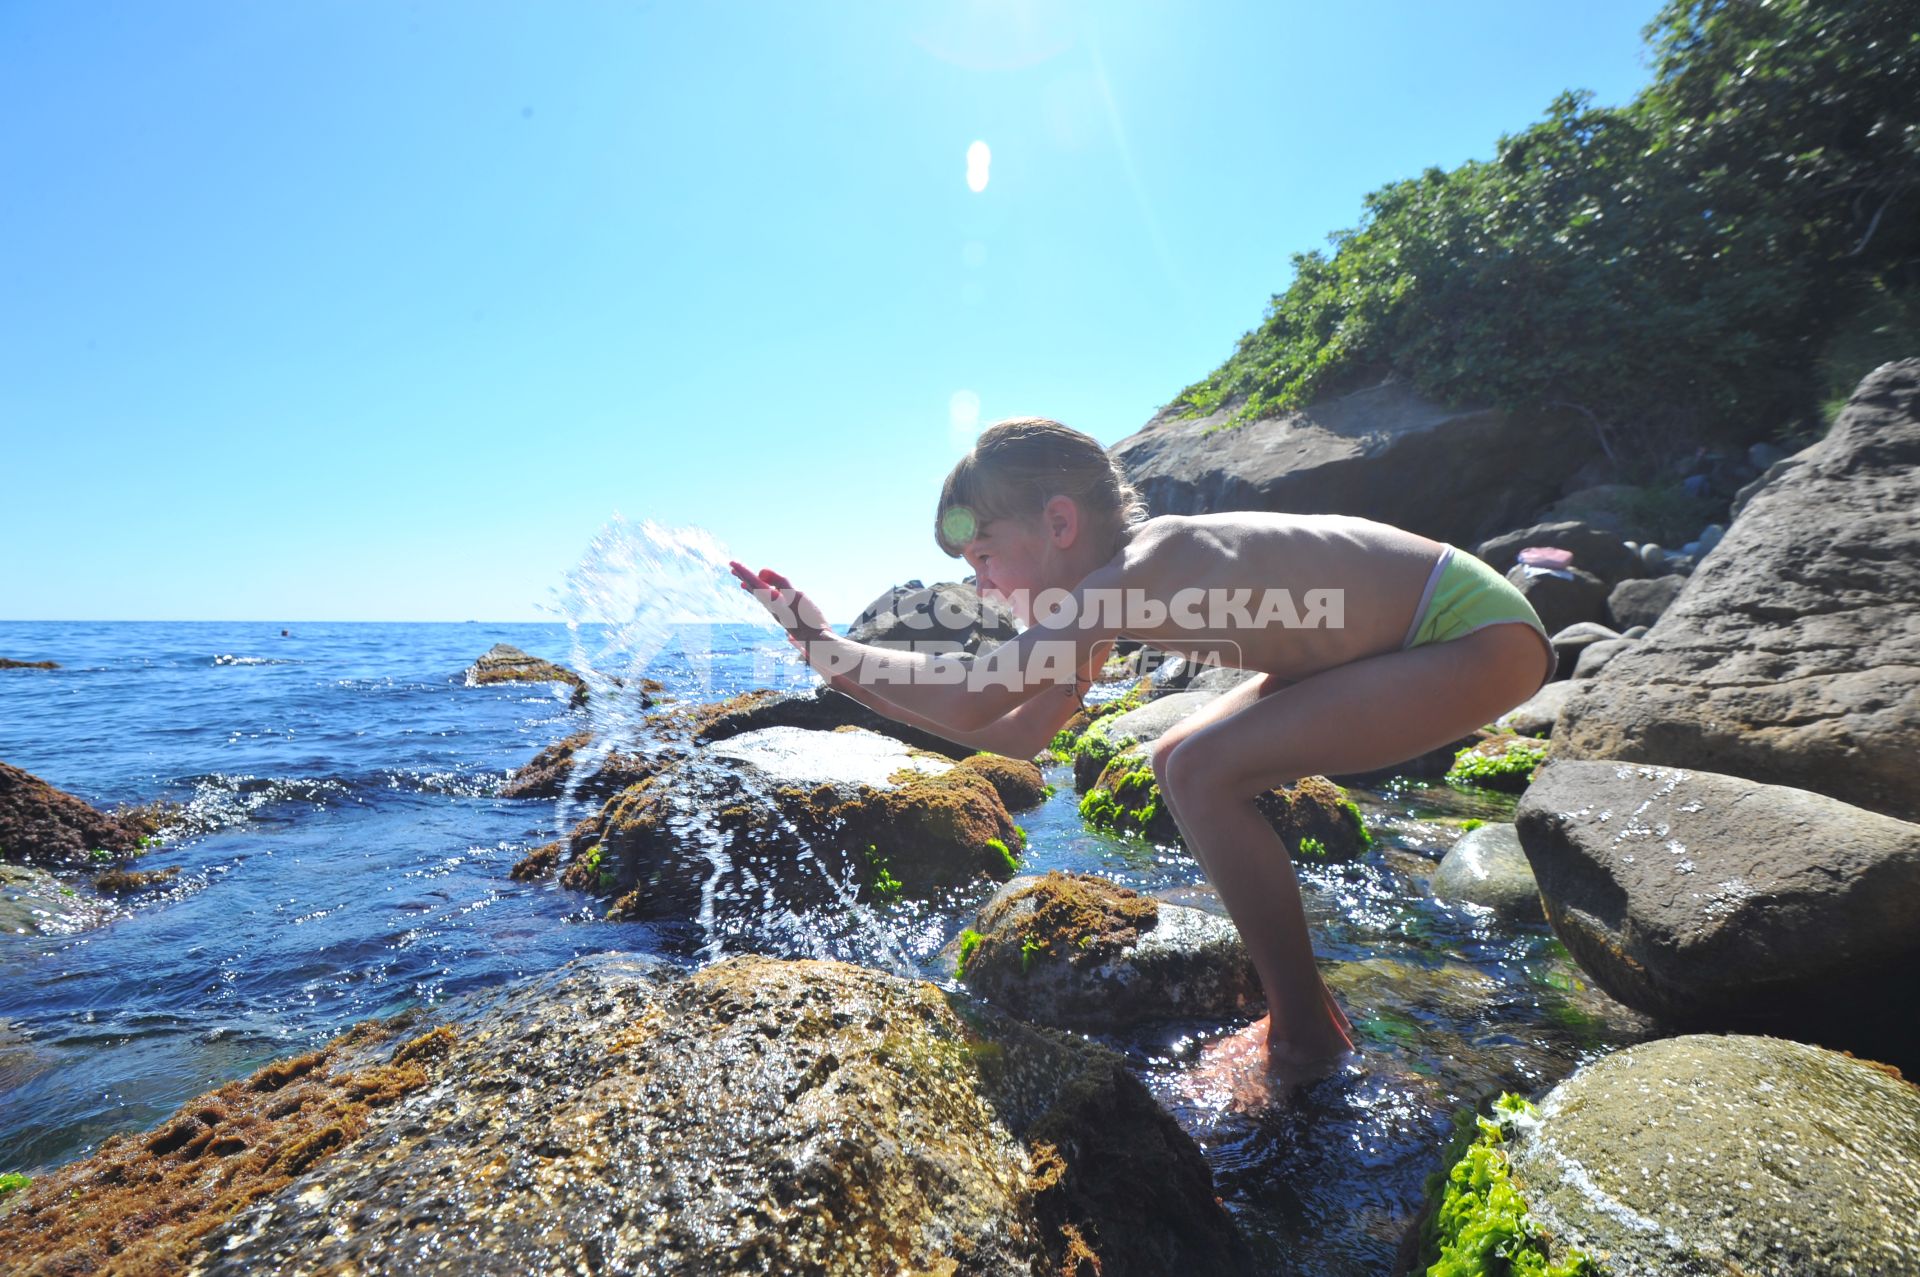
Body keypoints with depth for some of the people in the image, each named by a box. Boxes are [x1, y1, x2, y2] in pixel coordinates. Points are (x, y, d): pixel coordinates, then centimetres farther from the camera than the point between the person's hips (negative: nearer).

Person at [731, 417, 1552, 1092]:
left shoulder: (1142, 569, -29)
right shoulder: (1112, 586, 0)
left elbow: (972, 701, -35)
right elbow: (1015, 735, 0)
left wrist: (823, 644, -23)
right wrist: (837, 666, -3)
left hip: (1478, 635, -9)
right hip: (1405, 637, 9)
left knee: (1203, 775, -21)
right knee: (1180, 765, 6)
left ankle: (1306, 1036, 0)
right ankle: (1297, 1005, 18)